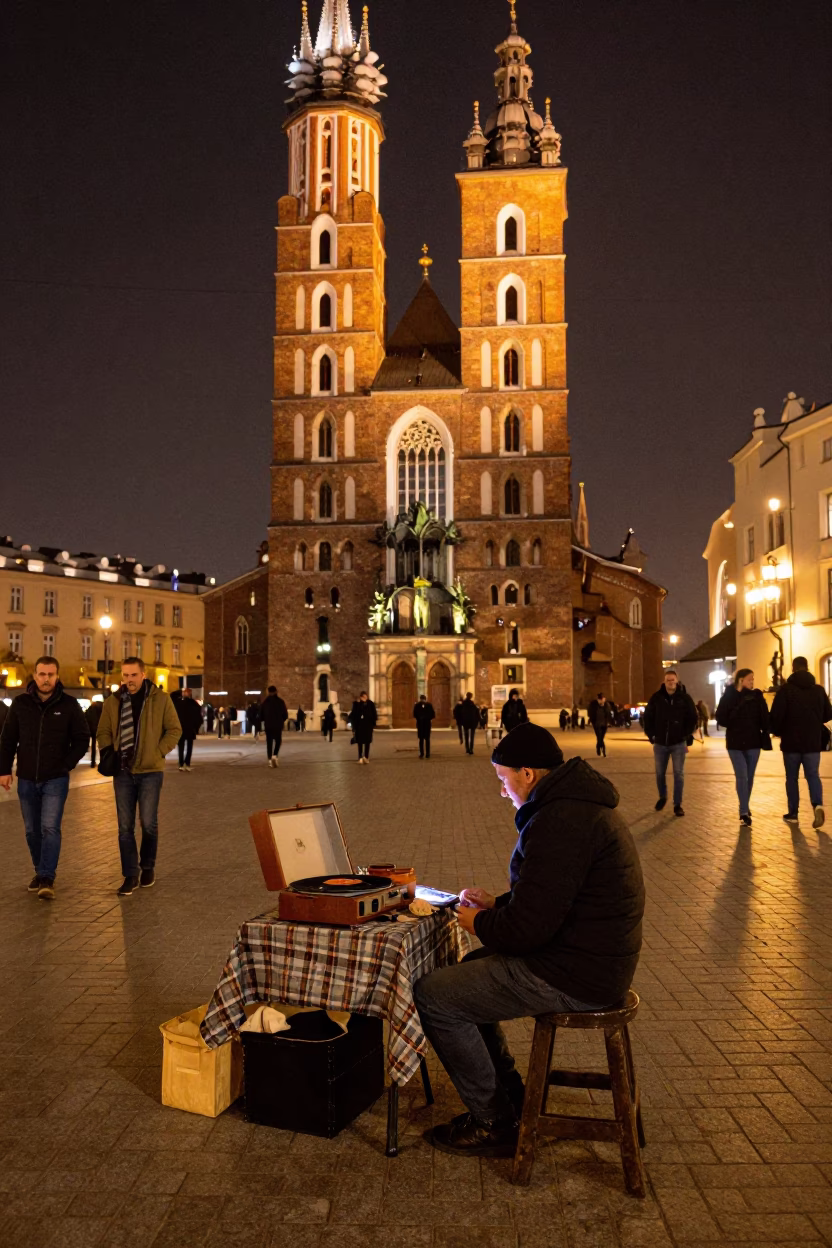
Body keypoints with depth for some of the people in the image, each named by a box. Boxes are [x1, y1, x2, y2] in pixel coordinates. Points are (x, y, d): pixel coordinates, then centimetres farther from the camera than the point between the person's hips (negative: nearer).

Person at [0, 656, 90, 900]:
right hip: (26, 780, 3)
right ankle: (40, 872, 27)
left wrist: (67, 765, -9)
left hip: (55, 780, -3)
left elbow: (82, 739, 0)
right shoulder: (20, 703, 0)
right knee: (32, 831, 12)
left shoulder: (68, 705, -5)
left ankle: (47, 880, -10)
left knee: (50, 828, -12)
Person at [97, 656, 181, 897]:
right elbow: (103, 732, 12)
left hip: (150, 771, -2)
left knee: (148, 823, 2)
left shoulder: (160, 699, -4)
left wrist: (158, 752, -9)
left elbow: (174, 729, -1)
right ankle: (130, 875, 13)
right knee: (125, 826, 4)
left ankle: (148, 867, 25)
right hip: (122, 772, 3)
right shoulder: (113, 702, 5)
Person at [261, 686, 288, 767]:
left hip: (268, 725, 1)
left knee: (269, 742, 9)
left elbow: (261, 714, 0)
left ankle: (270, 759, 3)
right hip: (278, 725, -1)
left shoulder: (265, 702, 0)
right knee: (278, 741, 11)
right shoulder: (280, 701, -5)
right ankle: (274, 755, -13)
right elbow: (285, 714, -4)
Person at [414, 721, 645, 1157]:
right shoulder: (577, 803, 10)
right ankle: (509, 1097, 31)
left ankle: (494, 1125, 9)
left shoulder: (558, 822, -25)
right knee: (464, 972, 23)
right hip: (595, 957, 11)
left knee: (432, 995, -6)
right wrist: (497, 904, 13)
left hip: (573, 977, -11)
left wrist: (479, 924, -6)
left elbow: (527, 928, -25)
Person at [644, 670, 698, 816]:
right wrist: (651, 735, 0)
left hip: (678, 743, -2)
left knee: (679, 774, 1)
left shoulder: (685, 698, -4)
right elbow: (648, 717, 6)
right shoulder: (656, 697, -2)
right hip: (660, 743, 2)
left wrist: (687, 737, -3)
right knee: (660, 773, 12)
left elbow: (693, 718, 1)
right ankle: (662, 797, 34)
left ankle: (678, 804, 9)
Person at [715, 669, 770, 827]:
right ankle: (744, 812, -9)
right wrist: (735, 724, -16)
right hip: (735, 743, -2)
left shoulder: (756, 696, 0)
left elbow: (764, 718, -2)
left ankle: (745, 808, 27)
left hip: (753, 742, 2)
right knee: (741, 777, -9)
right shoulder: (729, 697, -4)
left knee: (749, 777, 11)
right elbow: (721, 719, -5)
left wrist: (765, 737, -10)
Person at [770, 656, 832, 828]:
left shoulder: (785, 689, -8)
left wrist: (777, 732, 5)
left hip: (791, 741, -2)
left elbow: (776, 715, -14)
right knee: (813, 775, 8)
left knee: (791, 778, 10)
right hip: (813, 742, 2)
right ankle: (818, 805, -16)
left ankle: (793, 813, 13)